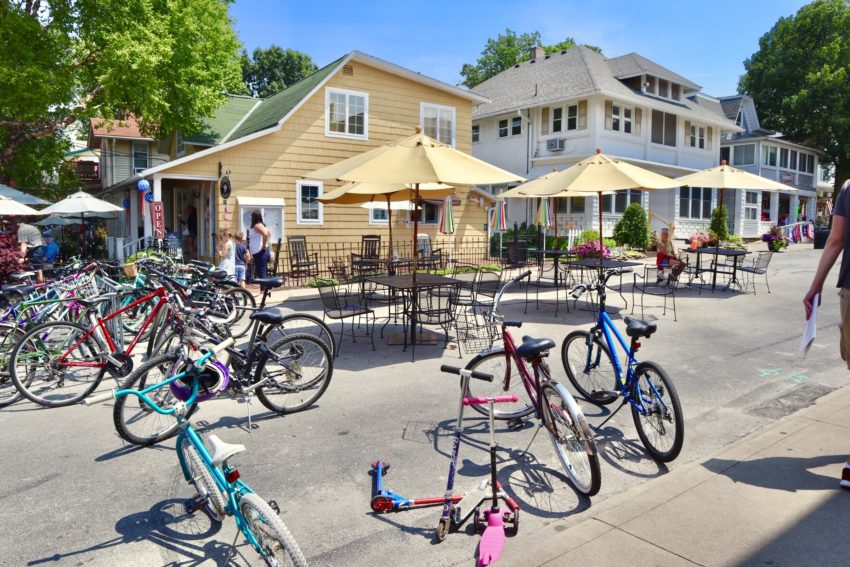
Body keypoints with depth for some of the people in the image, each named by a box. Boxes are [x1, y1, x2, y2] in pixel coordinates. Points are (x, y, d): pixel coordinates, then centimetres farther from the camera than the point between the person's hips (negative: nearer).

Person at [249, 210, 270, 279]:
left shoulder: (257, 225, -12)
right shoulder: (259, 225, 17)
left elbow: (265, 234, -30)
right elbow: (269, 234, 29)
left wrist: (264, 246, -20)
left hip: (260, 253, -10)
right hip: (259, 253, 10)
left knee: (261, 274, -11)